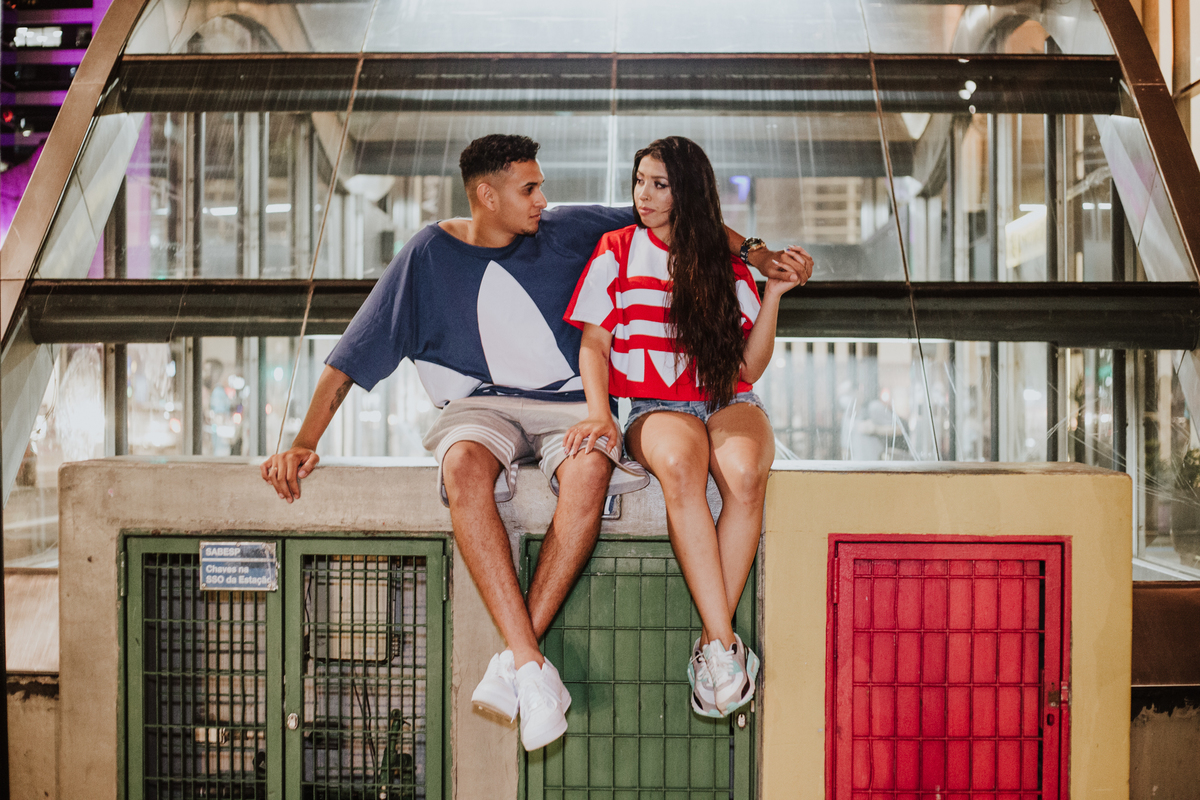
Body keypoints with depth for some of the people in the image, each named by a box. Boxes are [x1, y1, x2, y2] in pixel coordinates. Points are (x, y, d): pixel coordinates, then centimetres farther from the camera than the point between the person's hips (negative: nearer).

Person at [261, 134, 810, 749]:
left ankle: (515, 662, -30)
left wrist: (753, 252, 9)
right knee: (464, 467, -38)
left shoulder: (563, 231, 8)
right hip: (482, 404, -1)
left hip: (567, 402, 1)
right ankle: (534, 669, -39)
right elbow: (351, 357, 4)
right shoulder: (430, 254, 4)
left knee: (589, 470, -36)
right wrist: (303, 444, -4)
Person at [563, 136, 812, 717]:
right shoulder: (617, 250, 12)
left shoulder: (727, 261, 13)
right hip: (655, 407, -1)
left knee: (744, 473, -35)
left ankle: (711, 646, -29)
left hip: (728, 402, 1)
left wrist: (773, 293, -1)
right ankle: (726, 646, -39)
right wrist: (599, 412, -14)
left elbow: (750, 368, 8)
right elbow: (594, 343, 4)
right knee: (679, 464, -38)